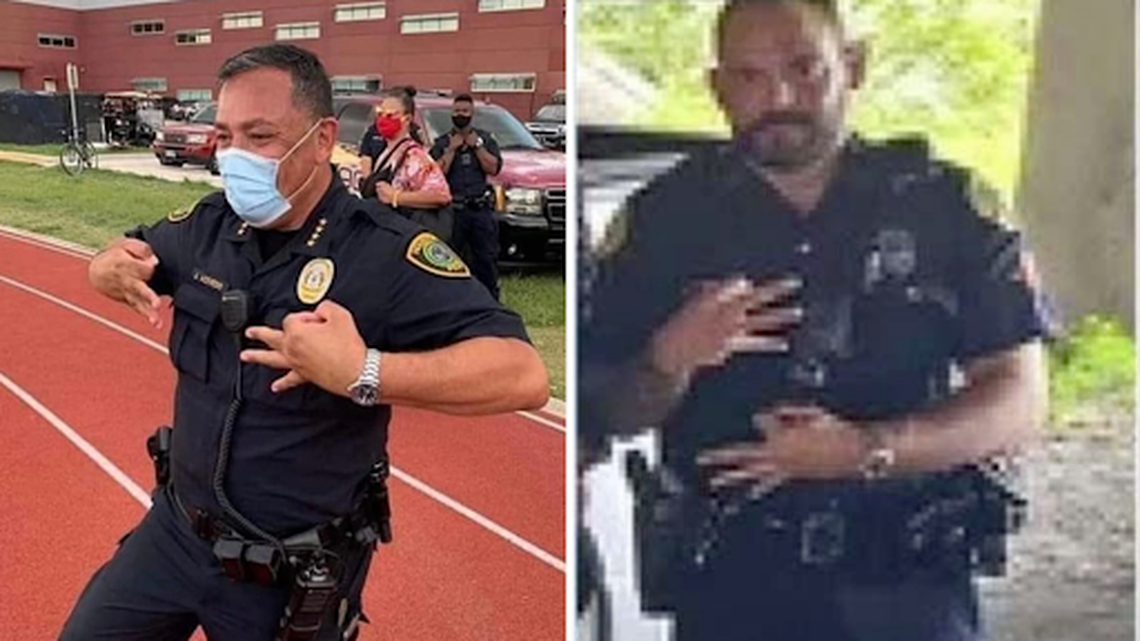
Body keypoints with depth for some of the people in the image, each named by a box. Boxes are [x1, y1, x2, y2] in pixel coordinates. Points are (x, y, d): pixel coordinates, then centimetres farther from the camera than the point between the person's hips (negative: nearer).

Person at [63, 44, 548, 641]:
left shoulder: (385, 252, -23)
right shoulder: (209, 224, -4)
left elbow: (523, 374, -33)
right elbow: (131, 257, 17)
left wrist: (363, 373, -44)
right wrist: (113, 268, -8)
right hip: (174, 532, 5)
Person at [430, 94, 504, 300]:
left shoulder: (486, 139, 10)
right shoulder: (442, 142, 6)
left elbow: (493, 168, -4)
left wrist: (477, 145, -7)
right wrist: (451, 149, -9)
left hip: (480, 208, 1)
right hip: (452, 210, -1)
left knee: (486, 258, 6)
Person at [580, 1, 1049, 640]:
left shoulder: (944, 203, -2)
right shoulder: (664, 217, -2)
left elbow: (1021, 401, -4)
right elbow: (601, 416, 2)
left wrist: (866, 452, -19)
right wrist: (672, 361, -19)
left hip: (913, 586, 0)